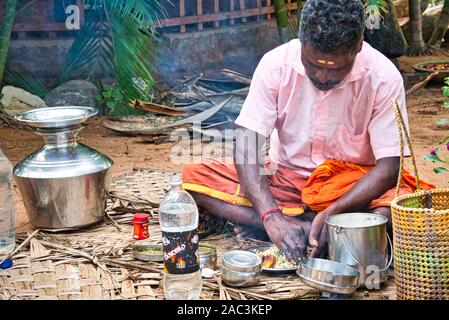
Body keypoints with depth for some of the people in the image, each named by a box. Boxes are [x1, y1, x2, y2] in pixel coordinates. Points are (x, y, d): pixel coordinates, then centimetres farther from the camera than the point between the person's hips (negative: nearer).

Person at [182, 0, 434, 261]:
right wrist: (271, 216, -34)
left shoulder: (383, 78, -17)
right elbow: (247, 145, -18)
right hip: (284, 179, 2)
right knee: (194, 177, -20)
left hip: (353, 186, -2)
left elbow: (389, 166, -17)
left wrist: (333, 213, -33)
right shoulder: (276, 64, -14)